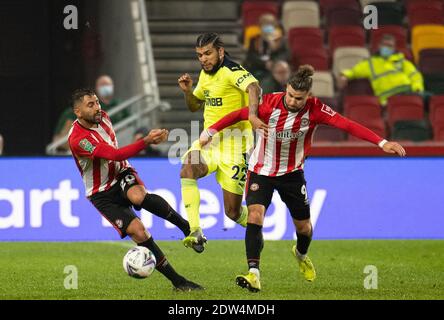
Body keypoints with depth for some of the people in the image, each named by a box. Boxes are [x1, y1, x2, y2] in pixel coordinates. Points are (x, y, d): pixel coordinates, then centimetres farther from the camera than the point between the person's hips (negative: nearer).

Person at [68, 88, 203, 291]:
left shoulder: (102, 117, -2)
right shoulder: (77, 139, -26)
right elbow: (115, 155, -34)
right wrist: (146, 141, -40)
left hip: (121, 175, 4)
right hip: (103, 195, -4)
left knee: (138, 196, -35)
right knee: (138, 232, -20)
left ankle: (184, 224, -20)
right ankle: (176, 280, -12)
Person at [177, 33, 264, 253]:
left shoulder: (232, 71, -16)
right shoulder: (205, 74, 9)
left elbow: (253, 87, -38)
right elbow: (195, 106, 24)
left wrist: (252, 114, -57)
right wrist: (187, 91, 1)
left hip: (233, 144, -6)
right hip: (209, 140, 6)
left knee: (233, 212, -1)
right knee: (187, 170, -28)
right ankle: (196, 232, -31)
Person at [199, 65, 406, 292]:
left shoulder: (314, 109, -18)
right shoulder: (270, 103, -22)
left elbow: (346, 125, -22)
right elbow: (239, 115, -11)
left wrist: (381, 143, -27)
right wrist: (210, 132, -10)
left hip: (292, 173, 2)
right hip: (261, 170, -2)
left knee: (303, 225, 12)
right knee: (255, 214, -23)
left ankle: (301, 254, 49)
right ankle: (253, 274, -27)